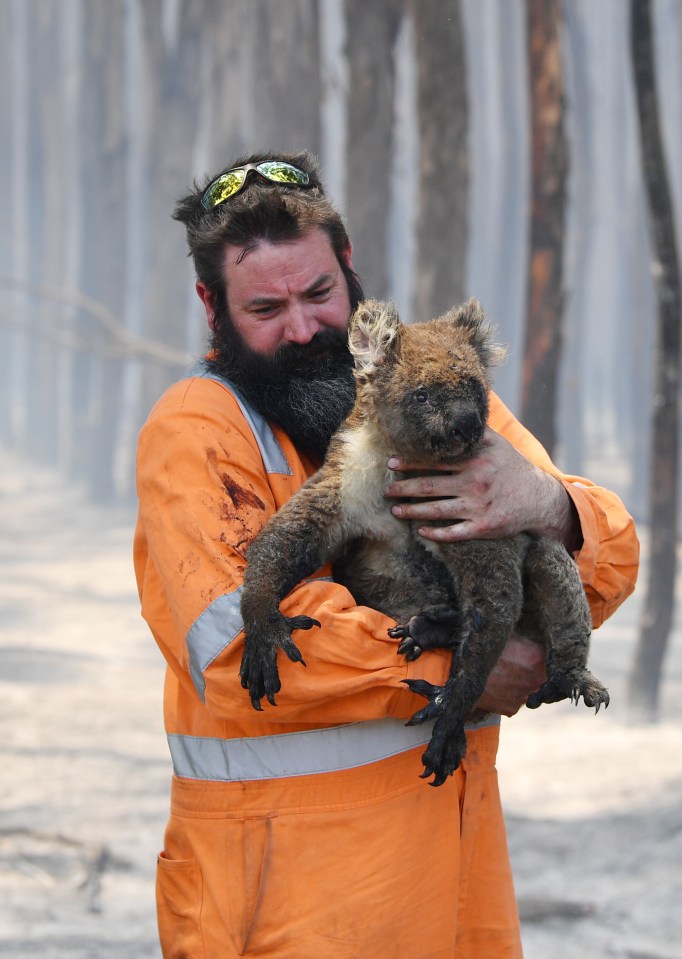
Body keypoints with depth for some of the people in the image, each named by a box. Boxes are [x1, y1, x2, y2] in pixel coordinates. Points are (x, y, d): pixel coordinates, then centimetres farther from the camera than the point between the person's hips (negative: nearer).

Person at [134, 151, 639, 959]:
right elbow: (240, 643, -23)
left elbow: (611, 562, 3)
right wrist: (449, 668, -19)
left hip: (457, 828, 5)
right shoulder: (193, 431, -8)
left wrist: (551, 508, -21)